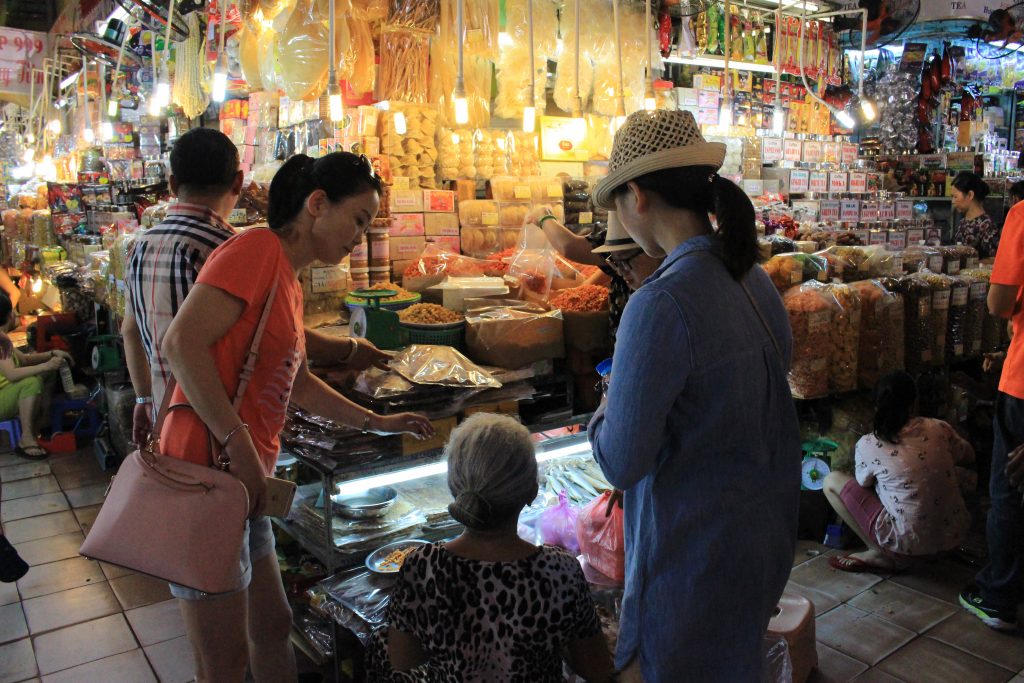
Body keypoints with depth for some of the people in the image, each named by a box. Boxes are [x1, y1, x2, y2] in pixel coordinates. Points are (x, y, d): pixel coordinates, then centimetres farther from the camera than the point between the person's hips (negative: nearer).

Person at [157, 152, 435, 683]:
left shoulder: (288, 279, 15)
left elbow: (297, 384, 24)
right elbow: (181, 344, -23)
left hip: (243, 479, 9)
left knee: (272, 628, 21)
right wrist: (240, 446, -22)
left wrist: (377, 423, 24)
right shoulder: (258, 248, -13)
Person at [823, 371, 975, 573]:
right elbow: (969, 457, 18)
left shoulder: (868, 445, -10)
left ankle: (880, 554, 3)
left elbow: (863, 484, 8)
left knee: (832, 481, 6)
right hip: (955, 534, 4)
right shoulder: (940, 428, -2)